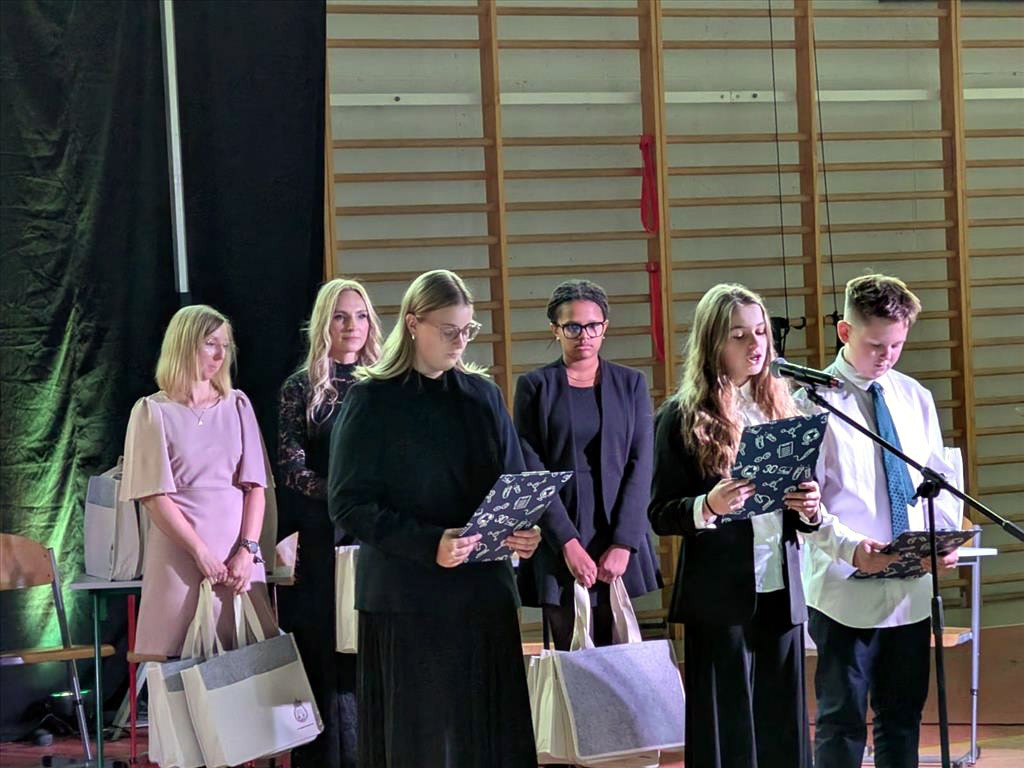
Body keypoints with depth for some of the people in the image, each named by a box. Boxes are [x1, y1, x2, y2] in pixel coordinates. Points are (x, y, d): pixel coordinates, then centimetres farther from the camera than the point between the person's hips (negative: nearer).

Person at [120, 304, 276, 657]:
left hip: (238, 553, 3)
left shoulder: (238, 405, 11)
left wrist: (247, 550, -7)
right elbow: (155, 496, -4)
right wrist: (201, 552, -11)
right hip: (180, 554, -3)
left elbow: (255, 486, 6)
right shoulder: (153, 411, 2)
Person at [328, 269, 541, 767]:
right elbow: (348, 504, -10)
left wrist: (521, 529, -8)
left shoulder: (483, 394, 10)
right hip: (408, 599, -4)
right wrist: (427, 544, -23)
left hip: (484, 591, 4)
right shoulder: (373, 400, -5)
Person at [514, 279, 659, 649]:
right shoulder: (535, 386, 5)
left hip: (622, 547, 2)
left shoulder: (630, 383, 10)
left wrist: (623, 544, -7)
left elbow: (640, 466, 3)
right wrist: (569, 544, -11)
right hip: (560, 547, -1)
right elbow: (532, 473, -2)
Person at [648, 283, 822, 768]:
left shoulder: (779, 406, 11)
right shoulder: (682, 416, -4)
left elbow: (801, 515, 16)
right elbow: (660, 515, -5)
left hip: (782, 593, 4)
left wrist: (809, 508, -6)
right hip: (719, 599, -4)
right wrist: (708, 506, -23)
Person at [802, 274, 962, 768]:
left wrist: (946, 538, -6)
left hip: (913, 589, 5)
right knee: (842, 720, 1)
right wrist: (850, 548, -28)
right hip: (846, 592, -5)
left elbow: (939, 481, 14)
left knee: (903, 715, 14)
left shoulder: (915, 398, 10)